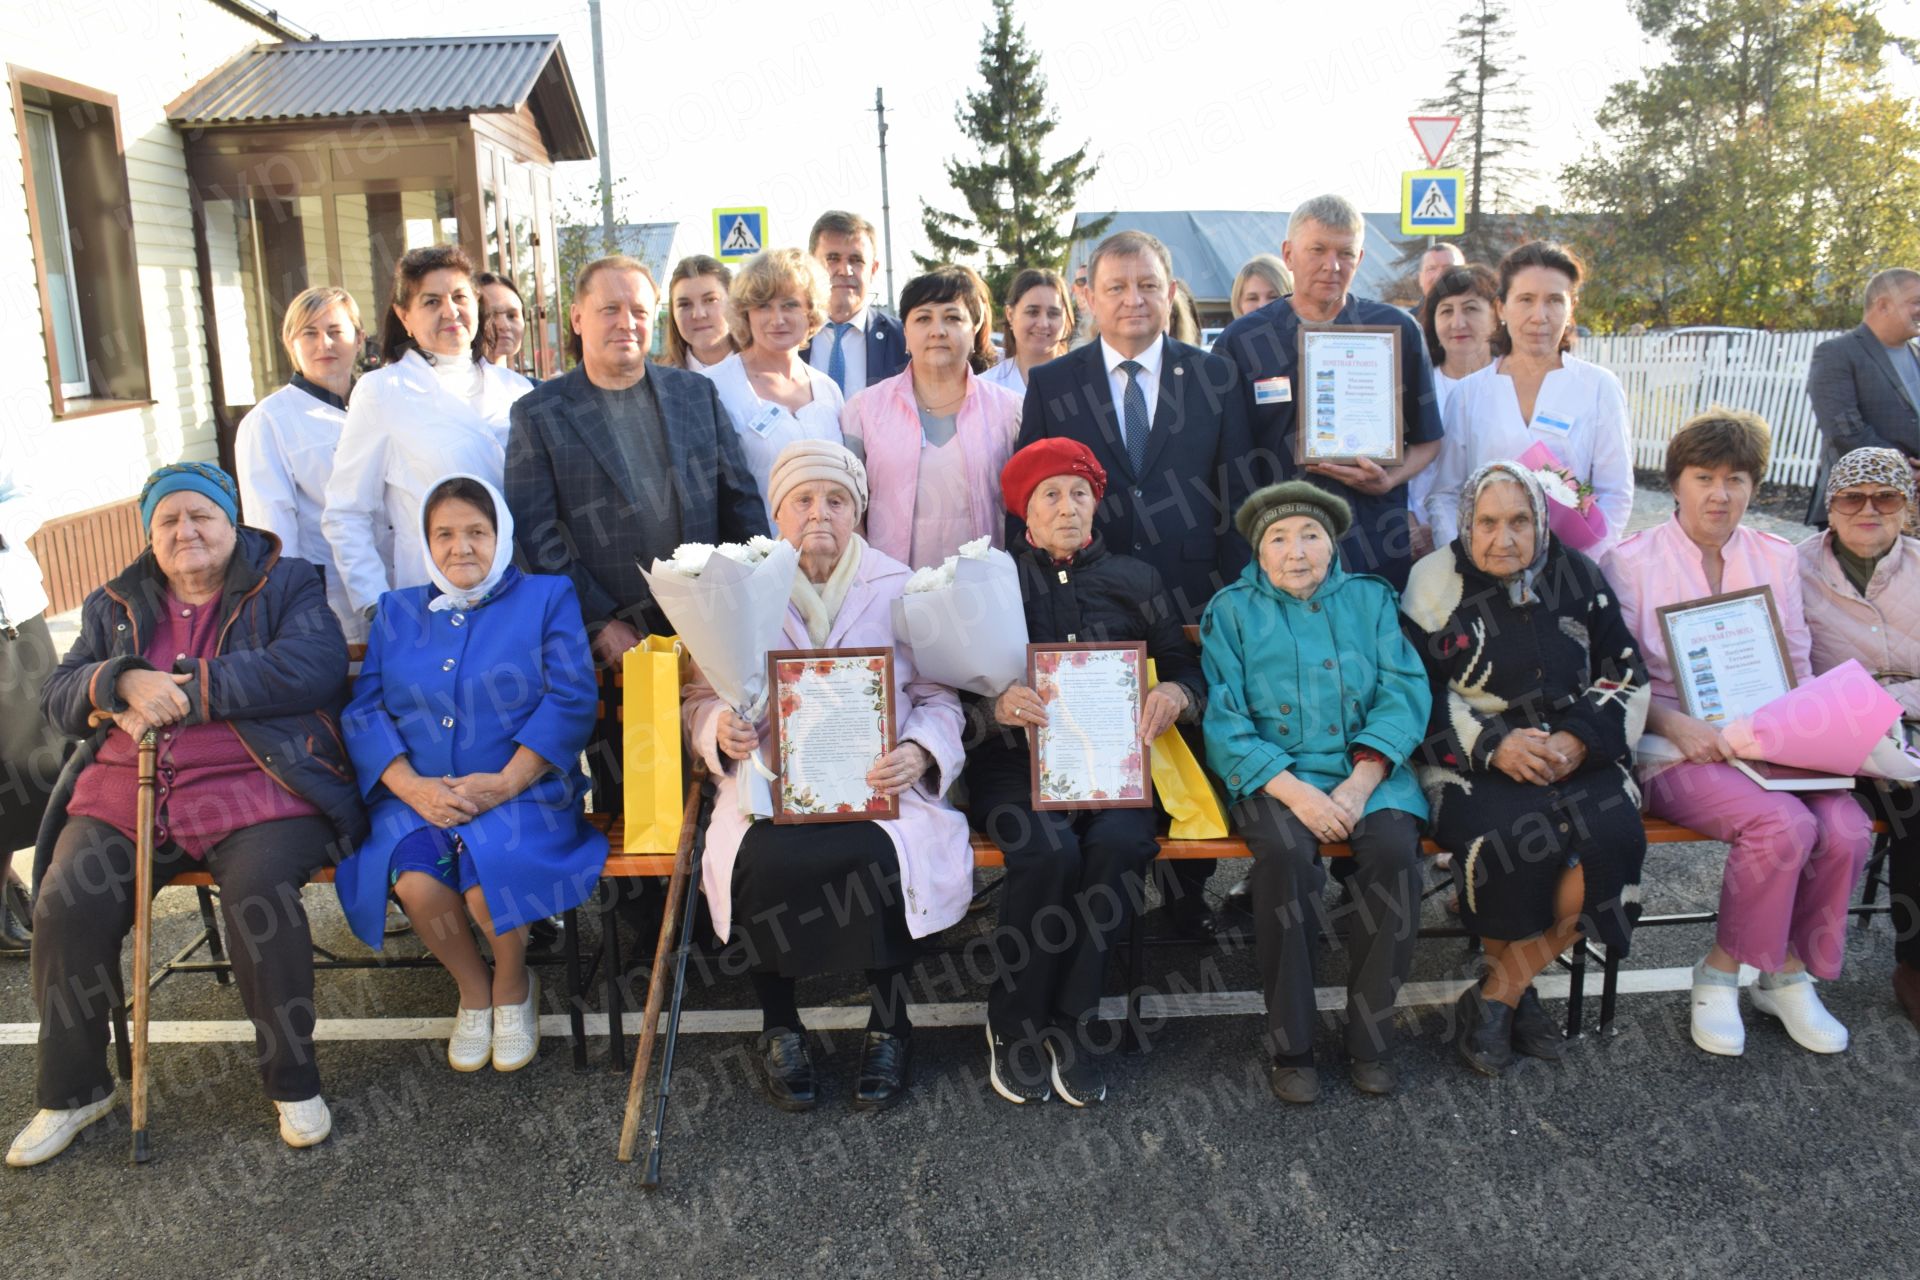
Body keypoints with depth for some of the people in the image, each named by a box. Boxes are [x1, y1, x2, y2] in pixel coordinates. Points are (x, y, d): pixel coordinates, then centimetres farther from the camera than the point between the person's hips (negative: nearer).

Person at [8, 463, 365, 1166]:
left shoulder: (288, 585, 6)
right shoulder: (114, 606, 21)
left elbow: (312, 665, -12)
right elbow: (58, 696, 13)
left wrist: (184, 690, -14)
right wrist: (125, 681, -11)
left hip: (253, 788, -4)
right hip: (124, 794, 5)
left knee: (258, 898, -30)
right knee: (67, 908, -18)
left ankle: (293, 1081, -11)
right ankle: (72, 1089, 5)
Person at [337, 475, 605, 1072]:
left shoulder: (547, 598, 8)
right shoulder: (397, 610, 18)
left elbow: (571, 701, -4)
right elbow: (362, 709, 7)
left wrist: (505, 783, -16)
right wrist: (411, 787, -11)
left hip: (521, 792, -2)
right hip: (418, 796, 3)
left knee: (487, 877, -31)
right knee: (416, 882, -28)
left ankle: (513, 985, 4)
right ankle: (473, 989, 3)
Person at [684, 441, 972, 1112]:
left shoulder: (900, 589, 10)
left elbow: (939, 698, 7)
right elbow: (699, 696, 11)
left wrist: (919, 754, -14)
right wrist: (720, 729, -13)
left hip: (878, 782, 0)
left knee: (880, 861, -32)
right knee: (763, 865, -31)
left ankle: (889, 1025, -3)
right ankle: (778, 1027, -2)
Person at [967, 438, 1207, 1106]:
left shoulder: (1133, 579, 19)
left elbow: (1186, 668, 15)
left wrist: (1176, 693, -10)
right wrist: (997, 707, -20)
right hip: (1015, 758, -2)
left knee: (1121, 842, -31)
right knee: (1048, 850, -32)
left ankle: (1071, 1025, -13)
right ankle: (1014, 1025, -9)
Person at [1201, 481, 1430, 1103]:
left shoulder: (1370, 598, 13)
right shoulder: (1232, 610, 7)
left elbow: (1403, 693, 2)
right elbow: (1225, 719, -3)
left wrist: (1361, 783, -14)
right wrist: (1295, 792, -17)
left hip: (1367, 767, 2)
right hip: (1273, 774, -2)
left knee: (1394, 847, -27)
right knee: (1288, 853, -31)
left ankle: (1371, 1036, -10)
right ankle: (1289, 1044, -16)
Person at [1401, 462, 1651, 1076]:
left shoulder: (1578, 576, 10)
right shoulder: (1435, 583, 2)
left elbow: (1625, 672, 10)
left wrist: (1581, 738, -8)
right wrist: (1494, 744, -16)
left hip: (1575, 752, 3)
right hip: (1475, 761, -3)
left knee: (1613, 836, -27)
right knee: (1510, 838, -33)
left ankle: (1498, 995, -12)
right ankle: (1519, 993, -5)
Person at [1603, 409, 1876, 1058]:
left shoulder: (1778, 558, 13)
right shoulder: (1630, 561, 0)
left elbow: (1799, 670, 16)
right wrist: (1676, 725, -18)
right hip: (1675, 750, -4)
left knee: (1846, 829, -23)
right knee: (1783, 824, -29)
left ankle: (1789, 971, 3)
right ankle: (1721, 973, -5)